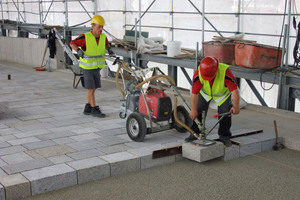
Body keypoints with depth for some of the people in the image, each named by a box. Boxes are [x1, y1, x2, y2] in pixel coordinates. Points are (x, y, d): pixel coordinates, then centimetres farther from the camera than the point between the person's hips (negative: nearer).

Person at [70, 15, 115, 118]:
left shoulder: (103, 37, -2)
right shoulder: (85, 37, -18)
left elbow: (106, 44, 20)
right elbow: (72, 43, -10)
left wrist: (109, 49, 0)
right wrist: (78, 50, -27)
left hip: (97, 67, 6)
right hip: (87, 68, -6)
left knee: (93, 89, 12)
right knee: (91, 89, -3)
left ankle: (87, 108, 23)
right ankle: (94, 109, 6)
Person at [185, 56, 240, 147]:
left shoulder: (225, 72, -41)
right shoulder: (198, 74, -35)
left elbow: (234, 90, -39)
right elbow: (194, 93, -28)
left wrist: (236, 106, -48)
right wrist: (193, 110, -27)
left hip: (223, 93, -1)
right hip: (205, 92, 2)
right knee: (198, 112, -2)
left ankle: (224, 137, 8)